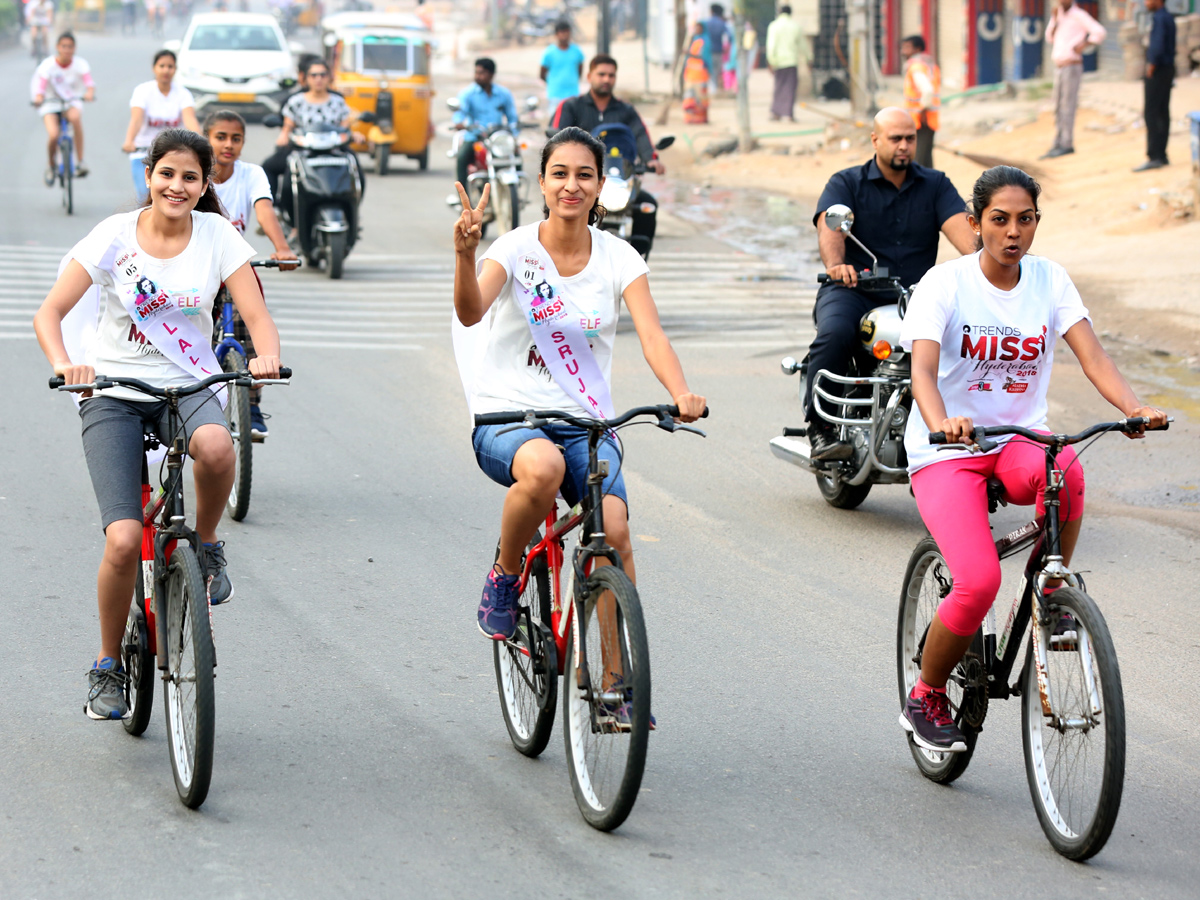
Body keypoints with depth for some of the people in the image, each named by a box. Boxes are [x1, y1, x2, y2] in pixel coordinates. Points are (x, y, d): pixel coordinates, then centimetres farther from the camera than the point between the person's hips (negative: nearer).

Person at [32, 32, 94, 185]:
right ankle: (51, 166, 10)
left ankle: (81, 162, -28)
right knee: (53, 135, -24)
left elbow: (89, 82, -21)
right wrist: (38, 98, -43)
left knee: (75, 116, -36)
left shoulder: (80, 63, -9)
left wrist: (90, 93, -43)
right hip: (51, 103, -1)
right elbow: (40, 86, -21)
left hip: (72, 101, 1)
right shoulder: (48, 65, -13)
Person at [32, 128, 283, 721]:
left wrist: (267, 356, -29)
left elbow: (257, 317, -5)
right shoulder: (116, 235, -4)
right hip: (114, 393, -1)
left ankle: (206, 545, -7)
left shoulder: (216, 235, -1)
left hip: (188, 387, 1)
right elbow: (49, 314, -7)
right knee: (123, 541, -17)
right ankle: (107, 667, 6)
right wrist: (65, 364, -28)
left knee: (216, 447, -39)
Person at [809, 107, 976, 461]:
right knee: (836, 333, -34)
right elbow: (831, 226, -13)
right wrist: (835, 265, -36)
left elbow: (960, 226, -4)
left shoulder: (935, 184, 14)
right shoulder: (845, 183, 7)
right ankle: (820, 426, -23)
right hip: (853, 290, -2)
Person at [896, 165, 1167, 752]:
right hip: (946, 451, -3)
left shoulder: (1049, 281, 0)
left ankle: (1051, 589, -8)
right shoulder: (945, 284, -10)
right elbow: (923, 371, -24)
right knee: (978, 582, -23)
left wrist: (1134, 407, -29)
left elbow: (1093, 359, -9)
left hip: (1019, 439, 3)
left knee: (1065, 471, -35)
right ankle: (925, 698, 3)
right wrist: (941, 423, -46)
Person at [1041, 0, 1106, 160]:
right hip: (1059, 68, 8)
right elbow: (1050, 37, 11)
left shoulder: (1078, 16, -8)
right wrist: (1054, 18, -1)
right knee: (1058, 109, 6)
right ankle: (1058, 145, 7)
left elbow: (1099, 32, -15)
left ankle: (1067, 145, -9)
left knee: (1067, 106, -10)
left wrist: (1083, 46, -16)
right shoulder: (1061, 14, 16)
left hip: (1072, 67, -8)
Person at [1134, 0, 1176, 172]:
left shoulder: (1159, 18, -16)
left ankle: (1154, 157, -13)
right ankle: (1162, 155, 14)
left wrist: (1151, 65, -15)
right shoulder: (1168, 16, 14)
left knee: (1150, 113, -9)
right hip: (1168, 69, 10)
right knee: (1163, 113, 11)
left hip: (1158, 70, -10)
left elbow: (1158, 45, -26)